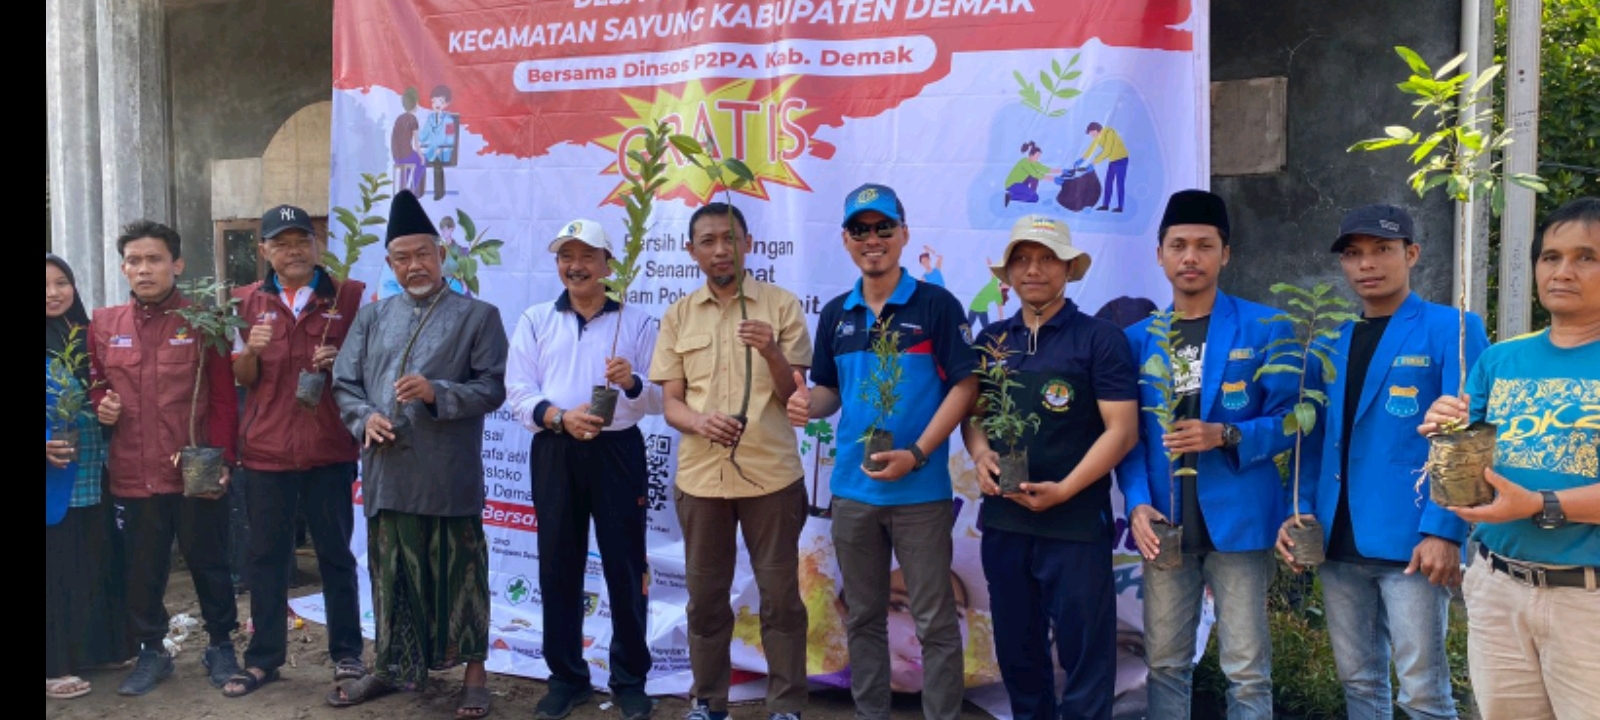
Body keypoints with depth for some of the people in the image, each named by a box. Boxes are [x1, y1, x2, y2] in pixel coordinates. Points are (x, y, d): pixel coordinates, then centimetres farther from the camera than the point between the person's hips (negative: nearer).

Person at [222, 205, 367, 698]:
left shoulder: (350, 296, -1)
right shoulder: (247, 300, 6)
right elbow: (242, 378, 6)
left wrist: (338, 361, -16)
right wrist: (251, 349, -15)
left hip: (330, 448, -2)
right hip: (265, 449, 2)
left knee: (336, 553, 7)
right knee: (266, 556, 9)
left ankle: (347, 652, 17)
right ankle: (263, 658, 19)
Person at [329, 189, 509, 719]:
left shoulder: (478, 316, 1)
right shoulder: (372, 317, 14)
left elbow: (492, 388, -5)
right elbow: (344, 383, 12)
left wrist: (436, 392, -19)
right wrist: (364, 417, -9)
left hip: (449, 475, -4)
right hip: (387, 472, 4)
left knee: (458, 573, 4)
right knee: (391, 572, 14)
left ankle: (474, 672, 17)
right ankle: (391, 665, 30)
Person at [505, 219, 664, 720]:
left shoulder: (637, 322, 5)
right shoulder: (534, 320, 9)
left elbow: (659, 398, 2)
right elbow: (517, 392, 2)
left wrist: (632, 382, -19)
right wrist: (559, 416, -15)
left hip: (617, 452, -1)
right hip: (555, 453, 2)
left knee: (625, 567, 3)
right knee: (558, 567, 8)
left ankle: (629, 680, 17)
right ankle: (566, 677, 22)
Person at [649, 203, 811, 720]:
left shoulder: (781, 305, -1)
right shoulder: (678, 316, 6)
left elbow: (795, 397, -3)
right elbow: (671, 403, 5)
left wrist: (772, 353, -22)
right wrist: (701, 421, -17)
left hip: (771, 474, -2)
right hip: (700, 477, 3)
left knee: (780, 595, 4)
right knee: (705, 595, 12)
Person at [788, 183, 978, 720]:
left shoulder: (937, 305, -6)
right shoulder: (836, 315, 9)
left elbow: (965, 385, -9)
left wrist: (916, 454, -17)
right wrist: (808, 405, -10)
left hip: (921, 490, -5)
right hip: (852, 488, 5)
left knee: (934, 621, 3)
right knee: (863, 617, 15)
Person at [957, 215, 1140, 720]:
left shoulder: (1100, 338, -5)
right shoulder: (991, 340, 9)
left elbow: (1122, 430, -9)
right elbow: (971, 411, 16)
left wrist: (1064, 490, -17)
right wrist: (980, 454, -5)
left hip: (1076, 523, -5)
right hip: (1003, 520, 5)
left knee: (1084, 654, 4)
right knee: (1016, 650, 17)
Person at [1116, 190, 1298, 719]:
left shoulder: (1264, 328, 0)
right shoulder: (1138, 338, 8)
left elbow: (1288, 421, -1)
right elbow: (1129, 433, 6)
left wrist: (1227, 434, -19)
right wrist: (1138, 503, -9)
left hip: (1239, 520, -3)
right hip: (1165, 523, 3)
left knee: (1247, 669, 4)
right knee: (1165, 663, 11)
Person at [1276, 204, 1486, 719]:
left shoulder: (1451, 330, -4)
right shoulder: (1332, 342, 13)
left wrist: (1444, 531, -17)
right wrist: (1300, 512, 4)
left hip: (1411, 540, -5)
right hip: (1340, 541, 6)